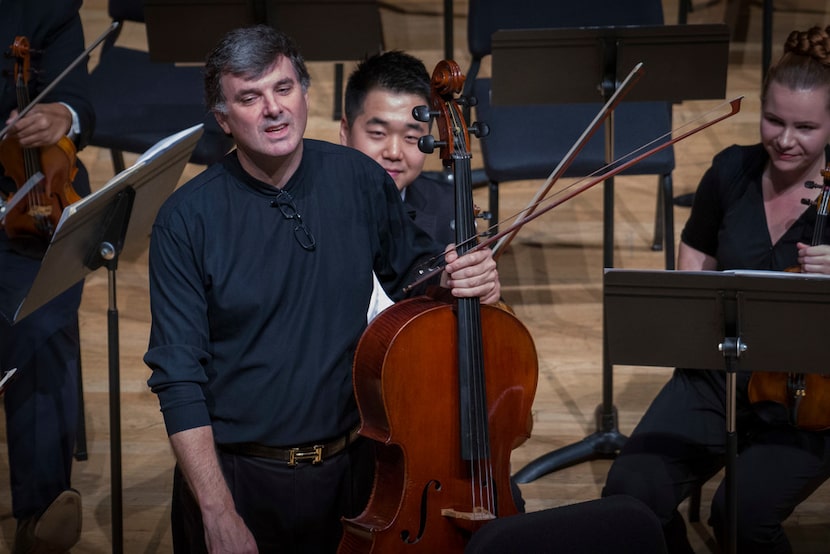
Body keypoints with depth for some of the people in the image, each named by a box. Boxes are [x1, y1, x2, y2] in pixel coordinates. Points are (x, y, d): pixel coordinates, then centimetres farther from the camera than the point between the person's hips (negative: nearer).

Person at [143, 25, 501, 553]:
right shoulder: (187, 218, -11)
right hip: (236, 478, -2)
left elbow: (414, 268, 12)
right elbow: (178, 376, -12)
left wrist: (465, 280, -12)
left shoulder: (360, 180, -4)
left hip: (349, 467, 3)